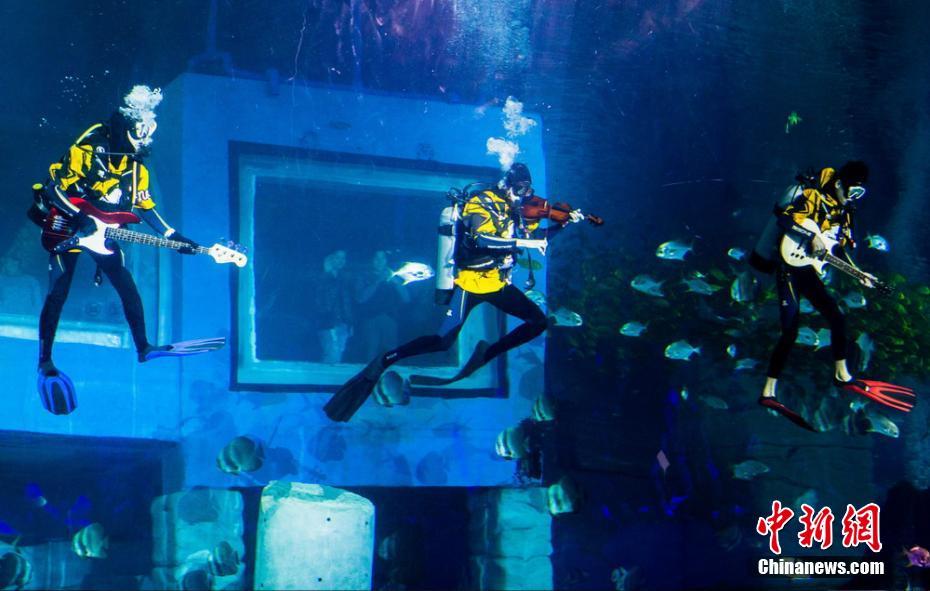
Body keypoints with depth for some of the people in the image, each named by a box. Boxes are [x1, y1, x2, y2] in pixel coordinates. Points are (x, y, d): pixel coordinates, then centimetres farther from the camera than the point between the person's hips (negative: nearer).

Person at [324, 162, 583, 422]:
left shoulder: (513, 210, 10)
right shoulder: (481, 203, -12)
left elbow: (535, 237, 26)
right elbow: (482, 239, -30)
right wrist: (522, 242, -30)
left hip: (498, 283, 8)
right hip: (472, 282, -7)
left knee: (538, 321, -1)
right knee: (444, 340, -18)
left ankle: (484, 355, 7)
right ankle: (384, 361, -5)